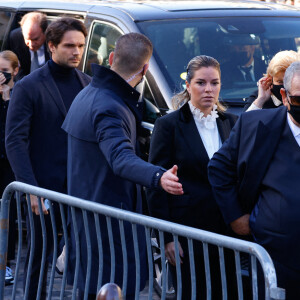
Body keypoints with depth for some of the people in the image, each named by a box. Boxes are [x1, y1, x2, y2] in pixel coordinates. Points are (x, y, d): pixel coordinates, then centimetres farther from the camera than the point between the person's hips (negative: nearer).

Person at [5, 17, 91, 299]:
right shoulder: (29, 87, -5)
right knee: (39, 255, 6)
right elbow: (14, 141, -8)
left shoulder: (88, 84, 9)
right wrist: (31, 189, -16)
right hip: (45, 188, -3)